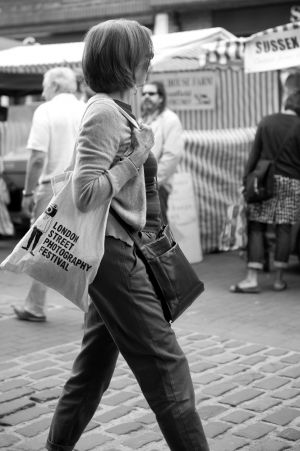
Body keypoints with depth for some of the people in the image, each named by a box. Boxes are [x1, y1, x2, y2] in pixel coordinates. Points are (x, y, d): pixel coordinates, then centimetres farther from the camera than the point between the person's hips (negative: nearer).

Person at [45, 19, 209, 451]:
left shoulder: (117, 110, 14)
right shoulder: (105, 113, -15)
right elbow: (85, 194, -23)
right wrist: (137, 157, -17)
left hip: (117, 252, 10)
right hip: (114, 253, -10)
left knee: (94, 366, 16)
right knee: (166, 366, -4)